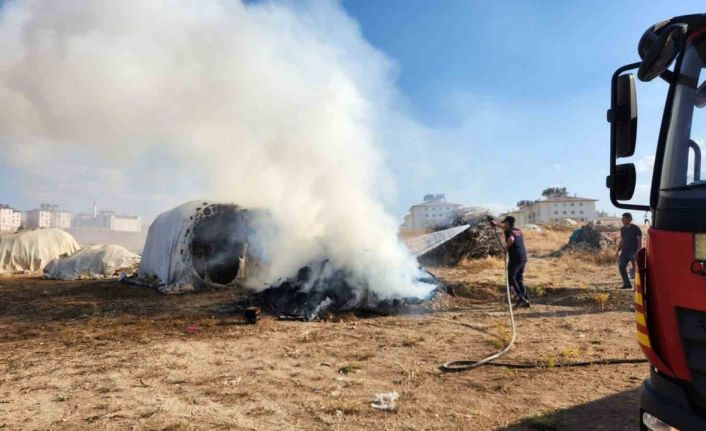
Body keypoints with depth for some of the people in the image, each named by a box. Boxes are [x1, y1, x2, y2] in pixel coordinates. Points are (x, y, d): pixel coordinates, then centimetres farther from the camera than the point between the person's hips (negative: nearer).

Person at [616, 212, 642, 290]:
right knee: (621, 266, -2)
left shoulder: (636, 228, -9)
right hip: (625, 251, 6)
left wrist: (638, 252, -20)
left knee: (636, 269, -2)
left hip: (634, 252, -6)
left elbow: (640, 241, -11)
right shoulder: (623, 229, 8)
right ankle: (627, 284, 9)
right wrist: (618, 251, 10)